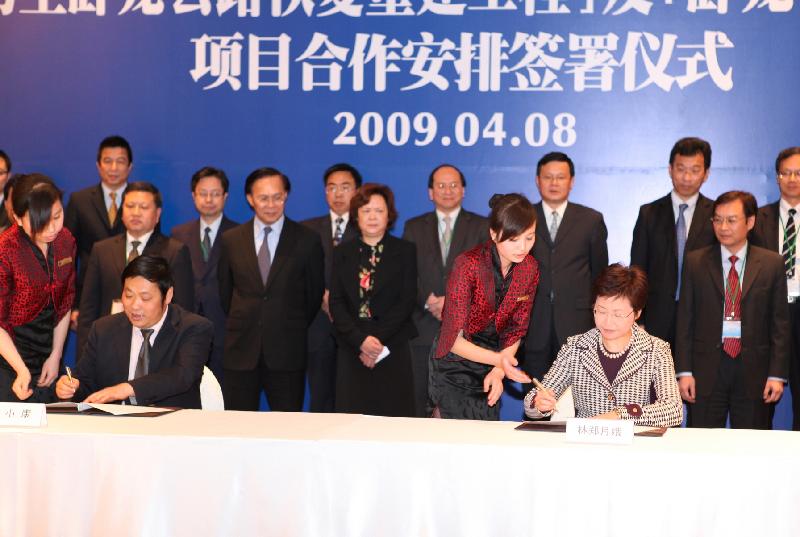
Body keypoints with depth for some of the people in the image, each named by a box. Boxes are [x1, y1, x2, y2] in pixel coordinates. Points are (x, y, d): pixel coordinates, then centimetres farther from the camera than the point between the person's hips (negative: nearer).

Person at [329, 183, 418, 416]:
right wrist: (361, 341, -10)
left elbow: (406, 302, -2)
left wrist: (379, 340, -11)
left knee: (392, 417, -5)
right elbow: (336, 303, 3)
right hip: (352, 351, 2)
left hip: (393, 351, -2)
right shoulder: (343, 252, 12)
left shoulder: (405, 251, 6)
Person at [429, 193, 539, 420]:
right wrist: (498, 360, -33)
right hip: (453, 362, -5)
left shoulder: (530, 269, -4)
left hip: (489, 368, 5)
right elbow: (453, 340, -21)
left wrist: (498, 371, -11)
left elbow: (516, 330, 3)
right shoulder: (468, 265, -21)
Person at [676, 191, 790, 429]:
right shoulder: (695, 262, 5)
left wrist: (777, 374, -2)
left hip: (754, 371, 0)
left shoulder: (772, 263, 4)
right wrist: (684, 371, -2)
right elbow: (685, 320, 4)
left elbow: (780, 322, 3)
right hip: (706, 371, 0)